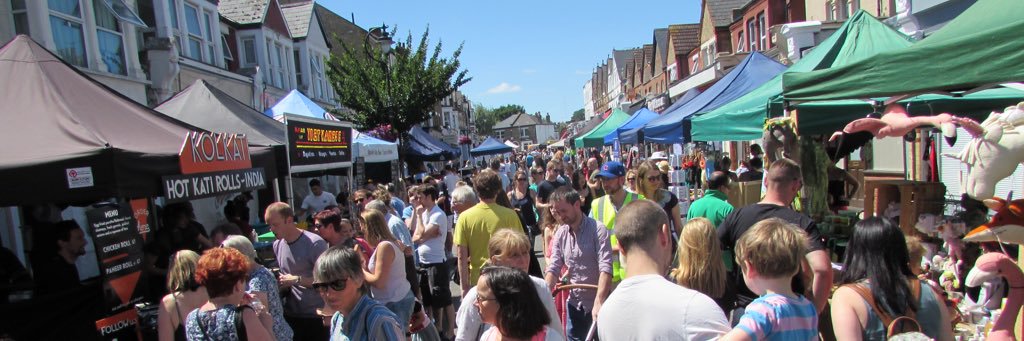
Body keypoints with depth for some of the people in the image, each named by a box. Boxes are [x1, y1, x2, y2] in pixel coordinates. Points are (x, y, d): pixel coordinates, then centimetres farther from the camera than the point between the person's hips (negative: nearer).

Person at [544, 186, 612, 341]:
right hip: (574, 302, 5)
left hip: (597, 302, -5)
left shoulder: (598, 229, -15)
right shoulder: (560, 233, 2)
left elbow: (606, 268, -23)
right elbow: (554, 267, 0)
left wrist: (598, 302, -32)